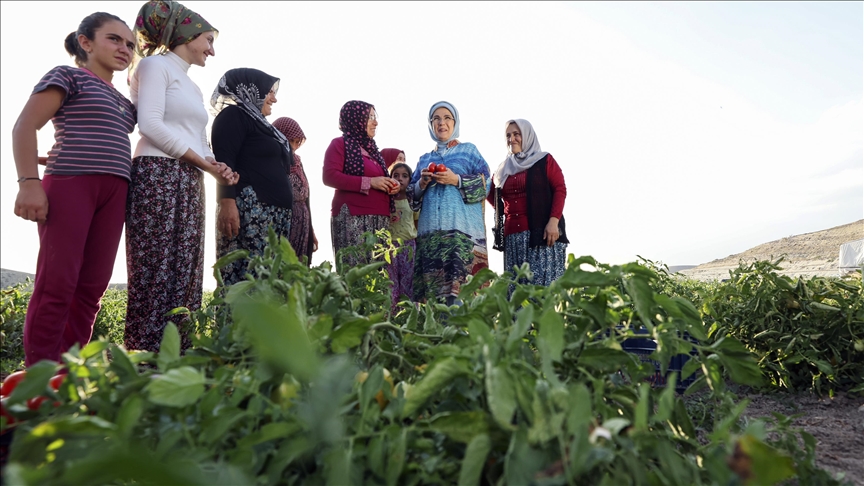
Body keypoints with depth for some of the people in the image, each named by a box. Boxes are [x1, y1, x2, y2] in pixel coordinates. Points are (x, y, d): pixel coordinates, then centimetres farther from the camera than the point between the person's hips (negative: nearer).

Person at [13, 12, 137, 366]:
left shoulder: (123, 101, 24)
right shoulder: (69, 76, 6)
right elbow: (25, 127, -3)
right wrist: (29, 181, -15)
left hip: (113, 193, 6)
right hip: (70, 183, -6)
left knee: (92, 286, 1)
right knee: (57, 282, -9)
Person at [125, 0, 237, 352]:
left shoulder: (191, 87, 27)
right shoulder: (156, 64, 3)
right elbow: (150, 123, -11)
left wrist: (215, 167, 2)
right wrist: (205, 163, -9)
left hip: (189, 184, 8)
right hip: (158, 177, -8)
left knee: (185, 274, 2)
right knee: (155, 272, -12)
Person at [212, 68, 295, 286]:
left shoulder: (261, 124, 28)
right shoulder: (234, 115, 2)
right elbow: (224, 161, -11)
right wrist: (227, 201, -22)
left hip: (275, 213, 9)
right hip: (249, 211, -9)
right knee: (245, 278, -15)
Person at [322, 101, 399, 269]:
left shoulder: (371, 148, 24)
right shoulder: (340, 144, 3)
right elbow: (330, 177, -12)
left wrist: (391, 186, 9)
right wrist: (369, 182, -16)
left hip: (379, 219, 7)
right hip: (352, 217, -7)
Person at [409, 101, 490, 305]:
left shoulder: (469, 150, 12)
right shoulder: (425, 159, 22)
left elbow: (485, 185, 2)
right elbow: (412, 197, 19)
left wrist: (457, 180, -10)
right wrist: (421, 184, -1)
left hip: (463, 229, -3)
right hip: (429, 231, 4)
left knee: (461, 284, -15)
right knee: (430, 284, -3)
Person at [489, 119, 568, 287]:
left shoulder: (544, 160, 7)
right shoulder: (503, 168, 21)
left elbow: (560, 189, -3)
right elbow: (494, 199, 25)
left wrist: (553, 221, -14)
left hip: (541, 232, -4)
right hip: (512, 236, 5)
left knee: (544, 283, -9)